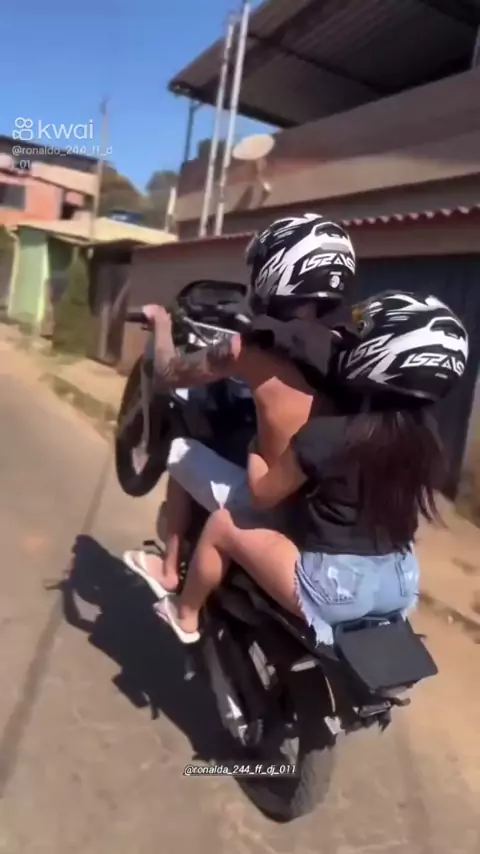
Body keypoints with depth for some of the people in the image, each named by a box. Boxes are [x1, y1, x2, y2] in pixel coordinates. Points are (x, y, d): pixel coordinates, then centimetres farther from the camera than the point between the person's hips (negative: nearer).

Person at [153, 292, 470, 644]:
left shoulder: (323, 435, -21)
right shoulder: (424, 431, -4)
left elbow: (263, 493, -8)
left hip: (333, 588, -7)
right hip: (400, 583, 7)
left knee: (222, 525, 6)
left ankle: (185, 616, 28)